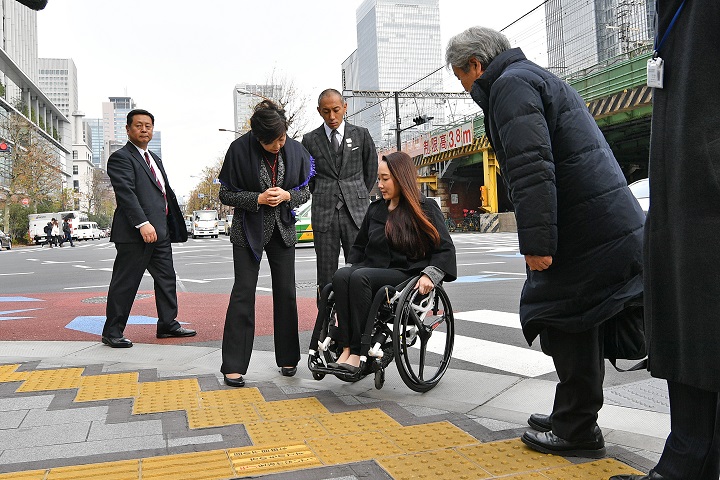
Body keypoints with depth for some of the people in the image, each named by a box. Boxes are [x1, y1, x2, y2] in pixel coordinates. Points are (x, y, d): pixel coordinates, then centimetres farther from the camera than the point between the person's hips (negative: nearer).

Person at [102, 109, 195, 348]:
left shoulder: (155, 159, 22)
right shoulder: (121, 158, -6)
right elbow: (126, 193, -18)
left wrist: (174, 228, 18)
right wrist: (143, 224, -27)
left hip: (160, 231, 9)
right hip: (135, 234, -9)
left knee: (166, 279, 14)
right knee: (125, 283, -2)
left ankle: (168, 324, 25)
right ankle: (112, 332, 8)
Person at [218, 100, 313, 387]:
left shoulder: (296, 150, -4)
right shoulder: (240, 149, -12)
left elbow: (305, 191, 5)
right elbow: (226, 194, -7)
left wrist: (287, 196, -17)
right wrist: (258, 199, -21)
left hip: (283, 229, 3)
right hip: (249, 231, -3)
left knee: (286, 293, 7)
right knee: (243, 294, -4)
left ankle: (288, 359, 21)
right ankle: (233, 366, 2)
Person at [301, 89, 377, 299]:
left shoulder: (361, 134, 7)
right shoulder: (310, 140, 8)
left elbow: (371, 169, 17)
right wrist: (321, 196, 13)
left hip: (356, 211, 0)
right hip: (324, 213, 1)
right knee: (326, 271, 2)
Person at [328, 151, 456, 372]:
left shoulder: (425, 208, 3)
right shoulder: (375, 209, 19)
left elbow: (445, 248, -2)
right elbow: (359, 245, 27)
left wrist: (430, 274, -18)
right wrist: (351, 267, 8)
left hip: (405, 274, -5)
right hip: (372, 269, 5)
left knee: (360, 277, -33)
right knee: (341, 276, -27)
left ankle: (357, 351, -31)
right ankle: (346, 349, -33)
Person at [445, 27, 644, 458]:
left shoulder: (511, 84, -7)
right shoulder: (540, 78, 25)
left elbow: (532, 169, -21)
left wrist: (536, 241, -22)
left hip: (585, 229, -10)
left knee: (567, 322, -1)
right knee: (578, 324, 16)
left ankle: (577, 430, 11)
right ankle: (573, 415, 29)